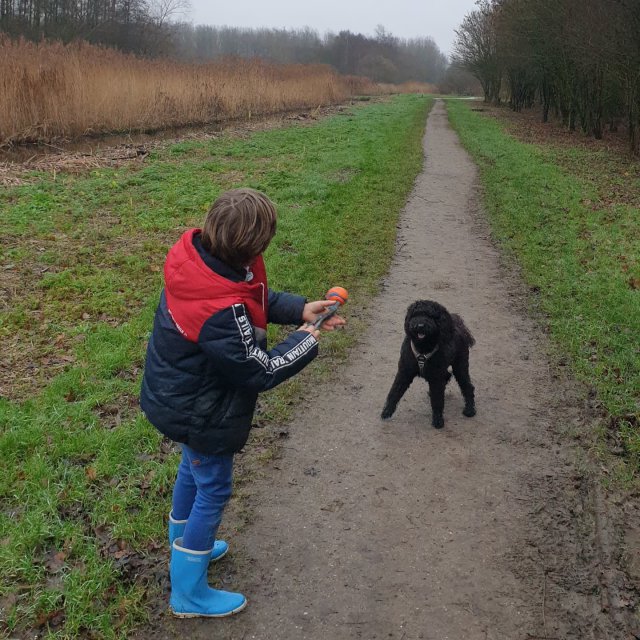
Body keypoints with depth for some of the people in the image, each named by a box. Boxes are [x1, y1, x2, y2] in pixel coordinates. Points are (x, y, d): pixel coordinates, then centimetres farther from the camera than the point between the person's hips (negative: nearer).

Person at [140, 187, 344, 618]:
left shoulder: (198, 254, -15)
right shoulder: (220, 311, -40)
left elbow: (252, 297, 3)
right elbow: (260, 372, -25)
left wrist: (299, 309, -6)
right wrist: (306, 341, -12)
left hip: (179, 394, 9)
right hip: (201, 414, -9)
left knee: (193, 468, 30)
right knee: (213, 489, 11)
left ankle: (185, 542, 55)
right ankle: (189, 593, 30)